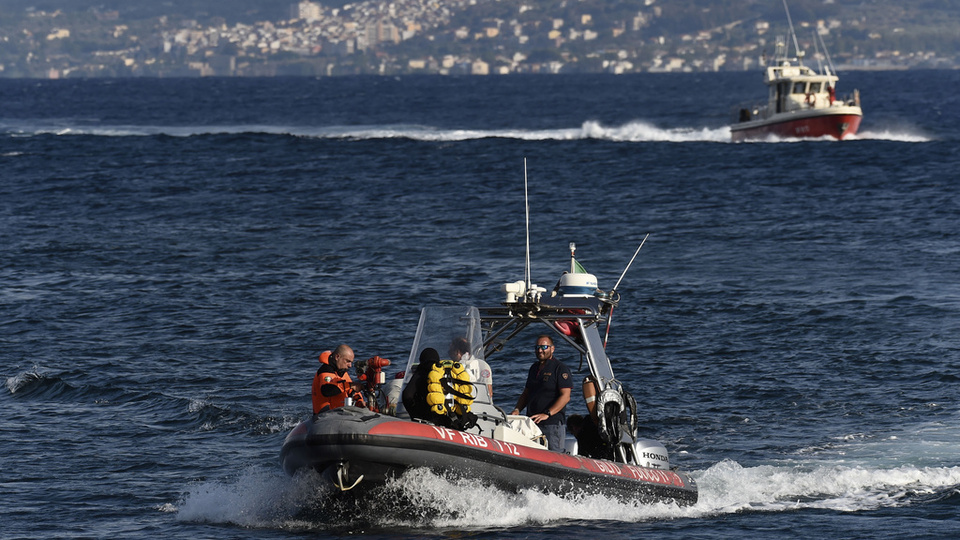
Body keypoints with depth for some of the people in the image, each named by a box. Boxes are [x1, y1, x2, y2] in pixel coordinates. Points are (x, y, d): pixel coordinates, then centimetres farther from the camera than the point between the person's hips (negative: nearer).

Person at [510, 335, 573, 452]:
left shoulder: (560, 369, -4)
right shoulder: (534, 368, 20)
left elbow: (565, 397, -12)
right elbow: (526, 393, 26)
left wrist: (547, 414, -22)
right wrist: (517, 410, 7)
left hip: (553, 424, -7)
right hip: (532, 423, 7)